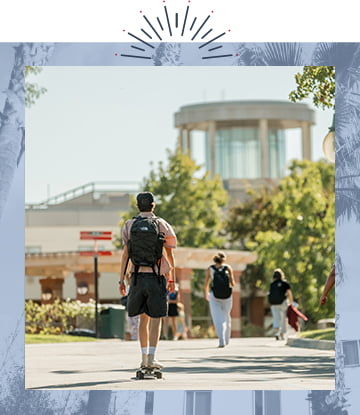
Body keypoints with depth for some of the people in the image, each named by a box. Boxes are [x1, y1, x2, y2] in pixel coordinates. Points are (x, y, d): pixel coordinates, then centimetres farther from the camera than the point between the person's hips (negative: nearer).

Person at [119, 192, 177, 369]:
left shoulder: (129, 225, 5)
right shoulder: (162, 225, 2)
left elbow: (125, 253, 2)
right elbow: (169, 255, 4)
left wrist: (121, 279, 4)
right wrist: (172, 279, 11)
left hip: (137, 276, 2)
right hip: (157, 277, -2)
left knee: (143, 318, 13)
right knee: (155, 318, 0)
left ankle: (144, 357, 14)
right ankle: (151, 357, -9)